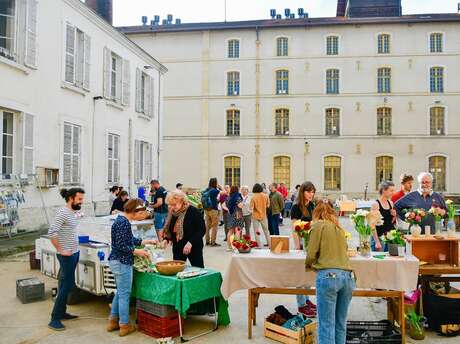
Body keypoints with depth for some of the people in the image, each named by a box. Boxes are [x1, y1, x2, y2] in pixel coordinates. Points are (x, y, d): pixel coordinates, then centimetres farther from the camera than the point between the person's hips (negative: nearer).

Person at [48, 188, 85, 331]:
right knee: (67, 285, -5)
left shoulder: (73, 212, 8)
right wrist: (61, 250, -20)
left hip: (74, 253, 9)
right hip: (67, 255, -9)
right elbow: (51, 233, -25)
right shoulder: (63, 213, -19)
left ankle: (62, 312, 27)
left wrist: (75, 248, 12)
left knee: (66, 283, 16)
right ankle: (54, 319, 2)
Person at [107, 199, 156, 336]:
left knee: (120, 292, 20)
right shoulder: (124, 223, -21)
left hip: (118, 261, 10)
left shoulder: (122, 220, 10)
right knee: (124, 294, 2)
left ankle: (113, 321, 29)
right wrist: (138, 252, -15)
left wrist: (146, 241, 15)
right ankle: (124, 326, 14)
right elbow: (120, 246, -23)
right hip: (122, 262, -10)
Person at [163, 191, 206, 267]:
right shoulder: (171, 214, 4)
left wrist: (190, 242, -24)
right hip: (177, 248, 5)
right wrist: (166, 239, -5)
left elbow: (202, 230, -15)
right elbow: (169, 230, 14)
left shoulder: (193, 211, -13)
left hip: (193, 248, -5)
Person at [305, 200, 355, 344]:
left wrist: (309, 264, 19)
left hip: (329, 275, -6)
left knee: (327, 325, -3)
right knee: (341, 324, 12)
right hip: (348, 276, 6)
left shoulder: (319, 224, 4)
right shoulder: (340, 228, 22)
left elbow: (311, 253, -1)